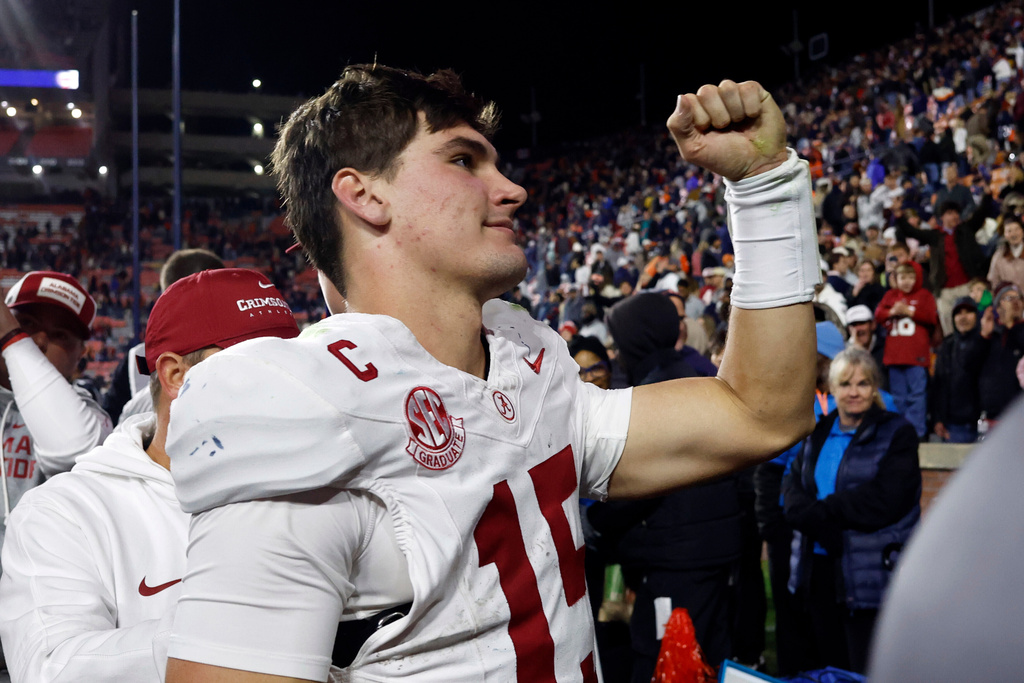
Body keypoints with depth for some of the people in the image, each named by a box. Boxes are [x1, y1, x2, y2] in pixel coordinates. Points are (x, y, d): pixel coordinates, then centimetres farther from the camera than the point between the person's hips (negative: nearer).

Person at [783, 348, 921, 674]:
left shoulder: (897, 434, -4)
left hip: (871, 573, -6)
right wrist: (815, 516, -14)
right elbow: (792, 486, 7)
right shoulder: (819, 433, 13)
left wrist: (820, 511, -11)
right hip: (818, 569, 6)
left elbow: (883, 500, -16)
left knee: (867, 672, -3)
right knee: (831, 668, 14)